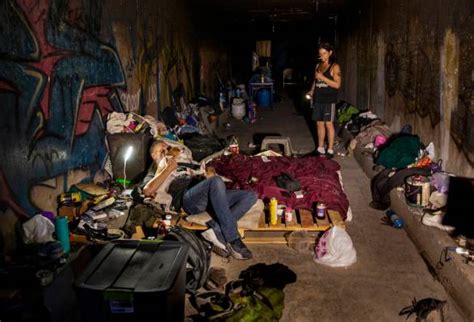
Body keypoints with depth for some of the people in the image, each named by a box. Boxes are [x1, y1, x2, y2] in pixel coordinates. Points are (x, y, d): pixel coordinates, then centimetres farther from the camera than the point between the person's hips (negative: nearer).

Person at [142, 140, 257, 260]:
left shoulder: (183, 167, 42)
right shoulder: (153, 175, 22)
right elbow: (147, 191, -3)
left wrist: (210, 174, 6)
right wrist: (169, 168, 0)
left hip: (209, 197, 7)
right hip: (186, 198, -6)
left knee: (251, 195, -12)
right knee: (216, 181, -36)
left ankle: (216, 232, -26)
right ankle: (233, 240, -32)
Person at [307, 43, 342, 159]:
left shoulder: (334, 67, -7)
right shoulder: (318, 65, 13)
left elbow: (337, 84, -14)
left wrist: (323, 77, -20)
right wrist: (312, 91, 6)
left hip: (329, 100, -6)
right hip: (318, 99, 6)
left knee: (328, 124, -3)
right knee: (319, 123, 10)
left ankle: (330, 150, 4)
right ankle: (320, 148, 20)